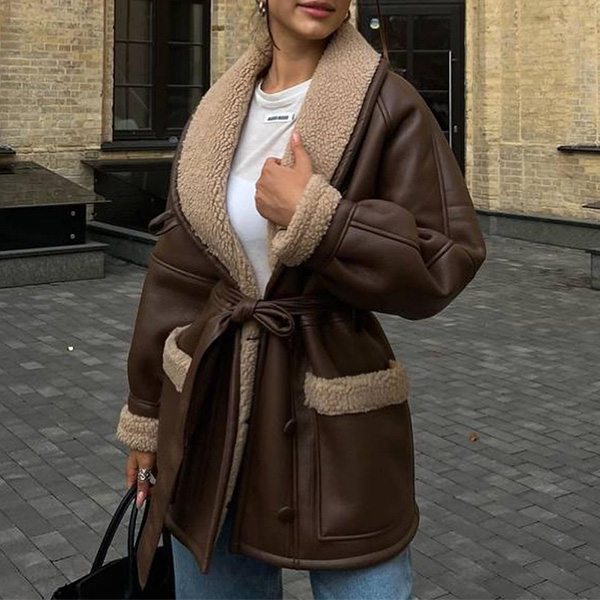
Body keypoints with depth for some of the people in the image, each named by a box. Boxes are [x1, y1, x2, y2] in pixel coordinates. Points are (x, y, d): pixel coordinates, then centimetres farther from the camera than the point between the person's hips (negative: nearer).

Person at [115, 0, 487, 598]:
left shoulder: (386, 106, -8)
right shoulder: (215, 115, 5)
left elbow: (445, 263, -11)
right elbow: (174, 273, 9)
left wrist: (314, 219, -20)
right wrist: (147, 414, 12)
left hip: (334, 420, -4)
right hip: (209, 406, 4)